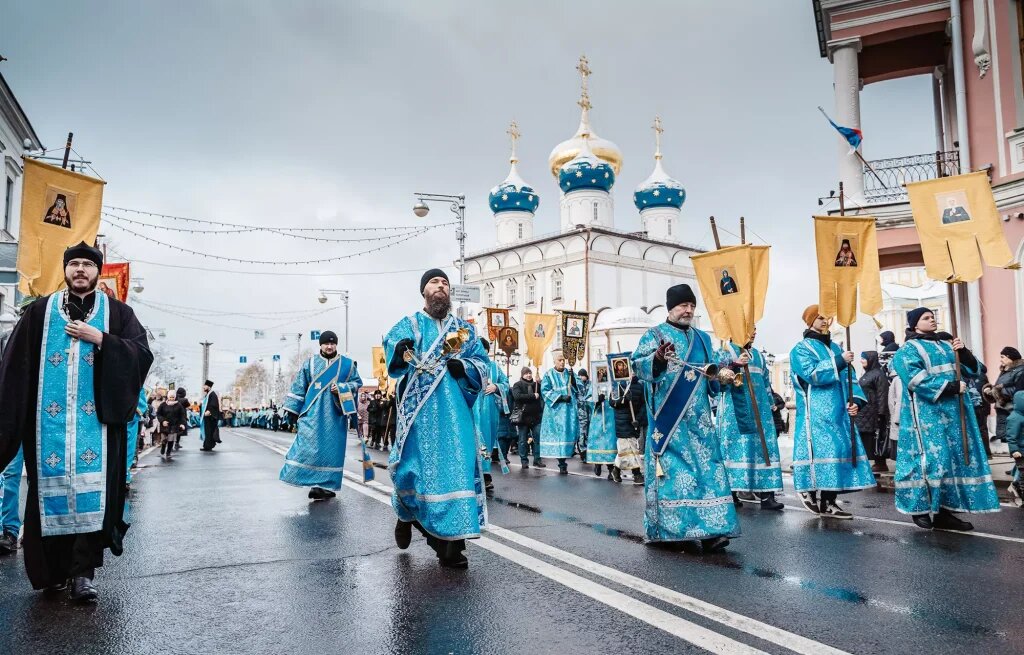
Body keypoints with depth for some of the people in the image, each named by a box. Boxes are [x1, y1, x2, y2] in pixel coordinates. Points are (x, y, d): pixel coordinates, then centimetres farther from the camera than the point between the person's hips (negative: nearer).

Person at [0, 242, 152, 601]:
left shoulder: (117, 312, 10)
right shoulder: (40, 311, 12)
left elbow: (142, 353, -1)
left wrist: (99, 338, -9)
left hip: (96, 417, -1)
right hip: (49, 418, 1)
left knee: (91, 490, -7)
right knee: (51, 487, 3)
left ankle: (83, 571, -4)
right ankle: (52, 569, 16)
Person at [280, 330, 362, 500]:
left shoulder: (347, 364, 7)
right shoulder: (309, 363, 7)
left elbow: (357, 383, 11)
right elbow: (298, 387, 7)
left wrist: (341, 388, -8)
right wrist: (294, 410, 2)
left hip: (335, 415, 1)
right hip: (313, 413, -1)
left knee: (332, 448, 2)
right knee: (308, 446, -12)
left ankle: (326, 485, 10)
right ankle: (319, 485, -8)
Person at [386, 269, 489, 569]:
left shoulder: (464, 328, 18)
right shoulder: (410, 324, 11)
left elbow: (481, 361, 9)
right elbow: (391, 342, -7)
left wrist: (462, 367, -12)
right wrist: (400, 349, -31)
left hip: (454, 410, 2)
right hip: (419, 408, -2)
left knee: (456, 466, -6)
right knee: (418, 464, -3)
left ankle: (450, 543, -2)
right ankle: (406, 516, 28)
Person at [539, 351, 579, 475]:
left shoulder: (569, 372, 12)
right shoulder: (549, 375, 1)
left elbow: (578, 387, 6)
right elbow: (545, 391, -6)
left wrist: (573, 378, -13)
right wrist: (561, 397, -15)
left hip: (570, 409, 4)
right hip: (556, 410, -4)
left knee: (570, 433, -2)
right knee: (558, 435, -6)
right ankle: (562, 464, -4)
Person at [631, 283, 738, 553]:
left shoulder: (703, 338, 19)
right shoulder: (654, 334, 2)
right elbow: (639, 364, -12)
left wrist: (723, 375, 3)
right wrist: (657, 358, -32)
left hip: (698, 417, 5)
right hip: (669, 417, -5)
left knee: (705, 467, -1)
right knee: (671, 469, -6)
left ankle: (708, 530, 1)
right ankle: (672, 529, 1)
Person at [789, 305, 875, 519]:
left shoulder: (834, 348, 21)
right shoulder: (801, 349, 0)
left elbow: (848, 377, 15)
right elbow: (812, 374, -16)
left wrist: (855, 400, -1)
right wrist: (839, 361, -17)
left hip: (839, 412, 7)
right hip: (816, 414, -7)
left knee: (839, 449, 3)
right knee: (822, 450, -14)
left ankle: (828, 501, 9)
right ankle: (808, 491, 0)